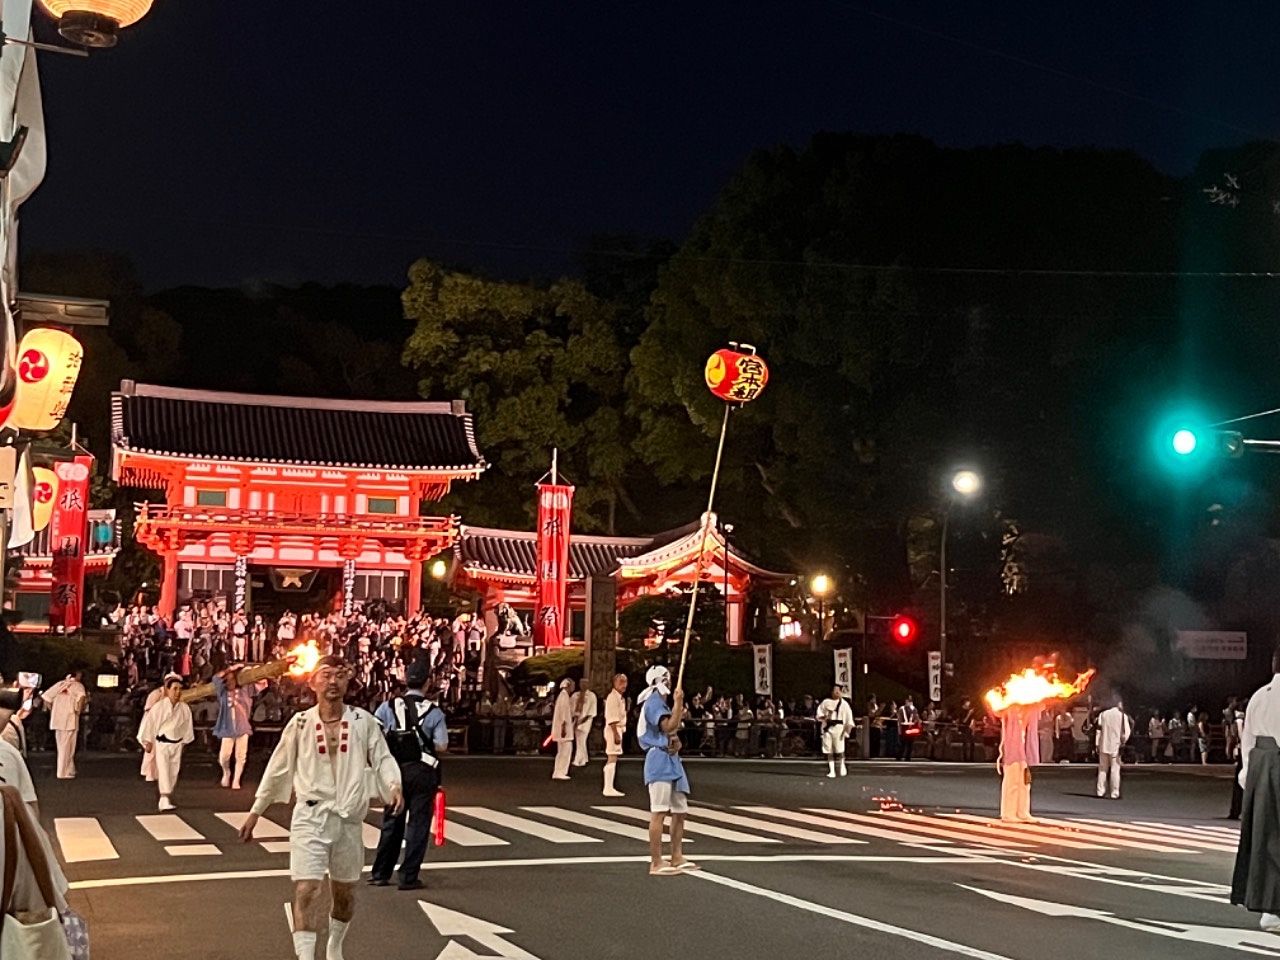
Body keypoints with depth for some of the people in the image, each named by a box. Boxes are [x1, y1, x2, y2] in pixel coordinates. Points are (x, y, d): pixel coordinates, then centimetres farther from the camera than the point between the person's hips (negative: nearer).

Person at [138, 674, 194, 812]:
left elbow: (187, 727, 10)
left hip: (177, 744, 4)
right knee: (163, 771, -14)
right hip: (161, 743, -4)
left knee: (174, 773, 10)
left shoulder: (185, 709, -4)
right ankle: (165, 801, -23)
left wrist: (185, 741, 17)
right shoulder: (159, 707, -14)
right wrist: (147, 742, -1)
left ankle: (168, 798, 25)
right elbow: (149, 722, -6)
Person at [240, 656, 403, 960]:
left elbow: (382, 758, 0)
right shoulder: (300, 724, -1)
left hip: (349, 819, 2)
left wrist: (393, 786, -21)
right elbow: (278, 769, 7)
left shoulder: (363, 721, 0)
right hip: (310, 817, -2)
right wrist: (256, 811, 11)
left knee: (345, 894, 16)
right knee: (306, 892, -15)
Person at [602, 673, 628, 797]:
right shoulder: (613, 697, -15)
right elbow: (612, 718, -21)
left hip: (618, 729, 10)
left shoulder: (619, 697, 17)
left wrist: (619, 733, 16)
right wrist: (616, 734, -25)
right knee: (612, 758, -10)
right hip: (614, 730, -10)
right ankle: (608, 788, -11)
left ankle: (609, 788, 16)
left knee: (612, 759, 12)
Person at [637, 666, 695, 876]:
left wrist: (676, 743, 0)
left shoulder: (663, 703, 21)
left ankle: (677, 858, 22)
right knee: (659, 812, -11)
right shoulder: (653, 703, -10)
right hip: (659, 760, -10)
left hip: (671, 760, 10)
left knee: (680, 810, 13)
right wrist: (678, 703, -16)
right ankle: (656, 863, -12)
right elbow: (669, 727, -23)